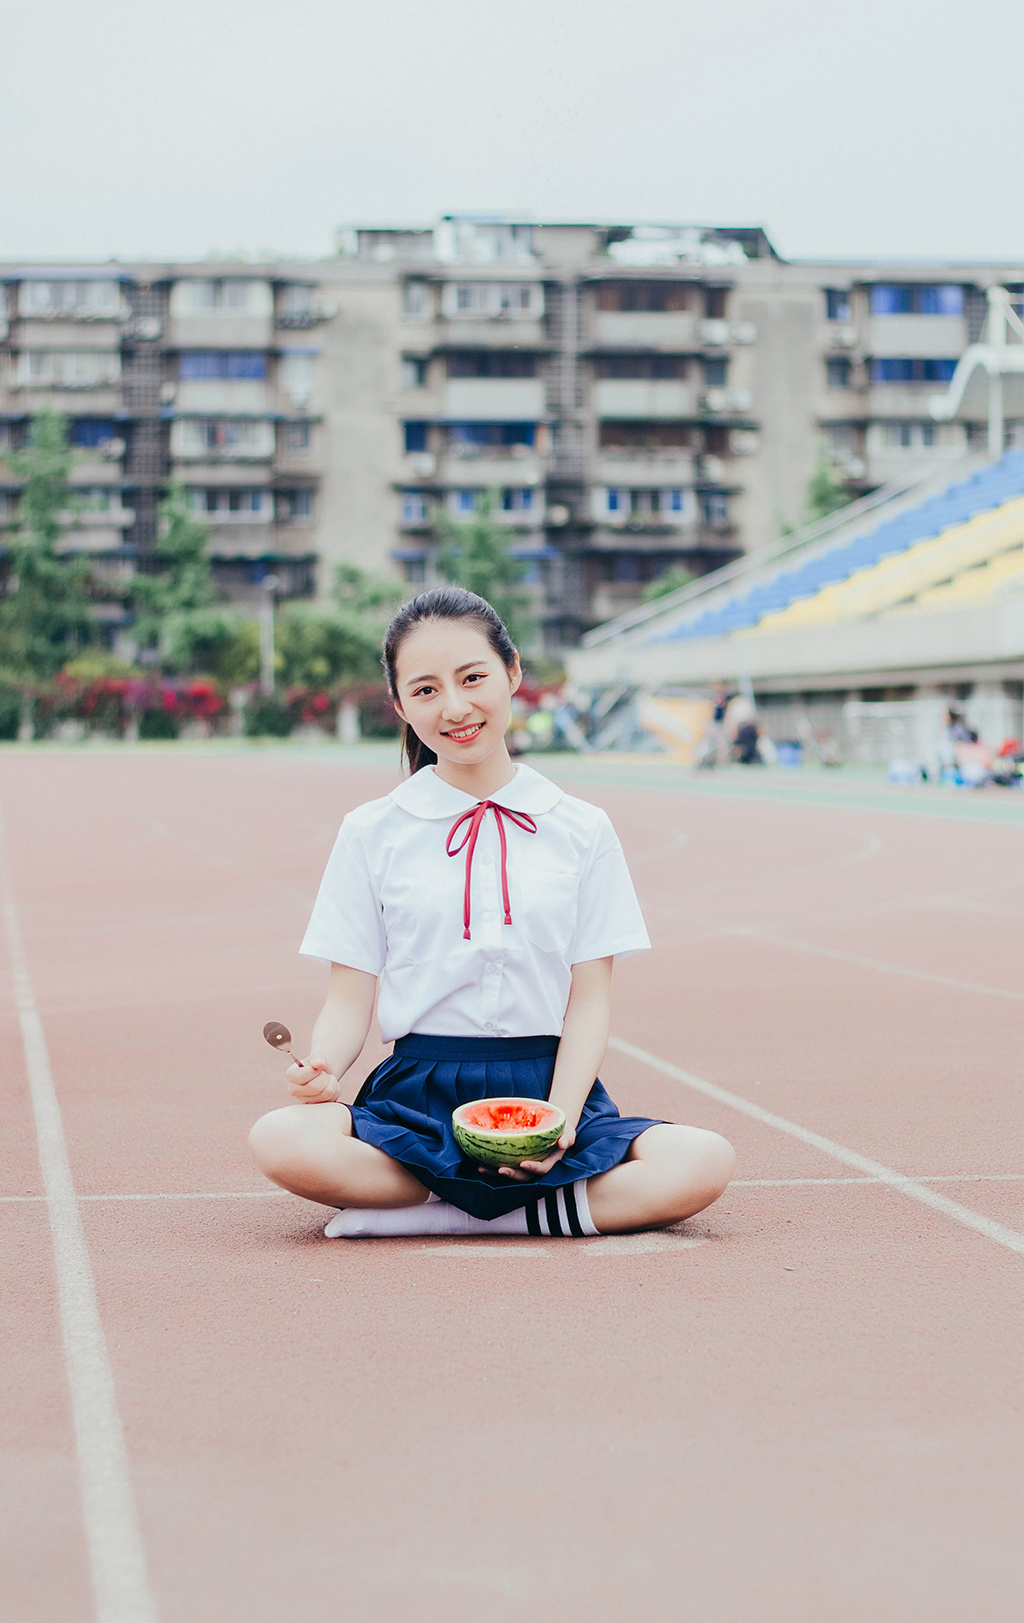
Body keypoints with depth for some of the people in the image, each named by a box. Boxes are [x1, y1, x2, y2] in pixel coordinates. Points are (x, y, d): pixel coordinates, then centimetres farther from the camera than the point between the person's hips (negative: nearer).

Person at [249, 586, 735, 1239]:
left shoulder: (582, 831, 8)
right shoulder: (373, 832, 8)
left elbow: (590, 997, 4)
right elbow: (350, 996, 5)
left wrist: (558, 1122, -13)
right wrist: (322, 1072, -18)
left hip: (552, 1091, 0)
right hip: (417, 1098, 0)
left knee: (703, 1163, -28)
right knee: (282, 1140, -32)